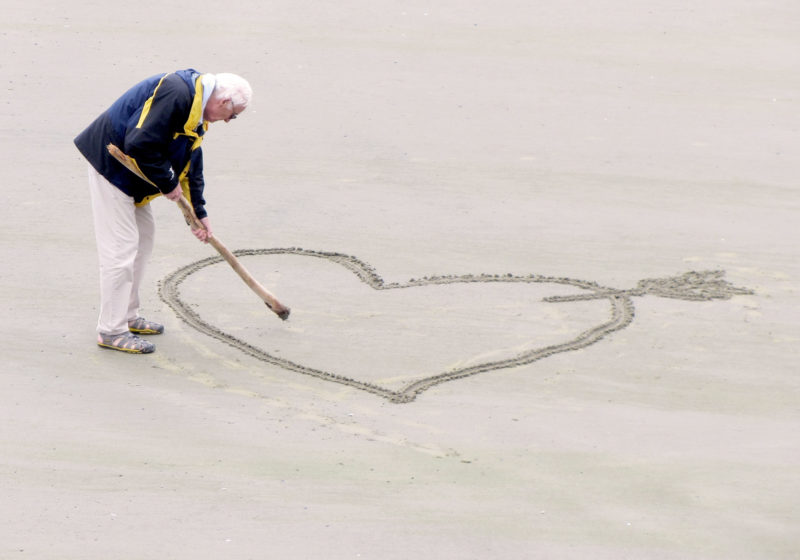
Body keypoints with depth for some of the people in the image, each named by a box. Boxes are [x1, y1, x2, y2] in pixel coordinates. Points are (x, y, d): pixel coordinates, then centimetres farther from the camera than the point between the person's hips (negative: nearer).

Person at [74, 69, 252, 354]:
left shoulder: (196, 110, 9)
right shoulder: (175, 93, -25)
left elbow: (191, 163, 20)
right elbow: (140, 145, -31)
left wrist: (200, 213, 21)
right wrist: (168, 184, -18)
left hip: (129, 171, 11)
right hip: (110, 163, -11)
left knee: (143, 237, 18)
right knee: (121, 245, -8)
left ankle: (128, 317, 28)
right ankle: (111, 330, -1)